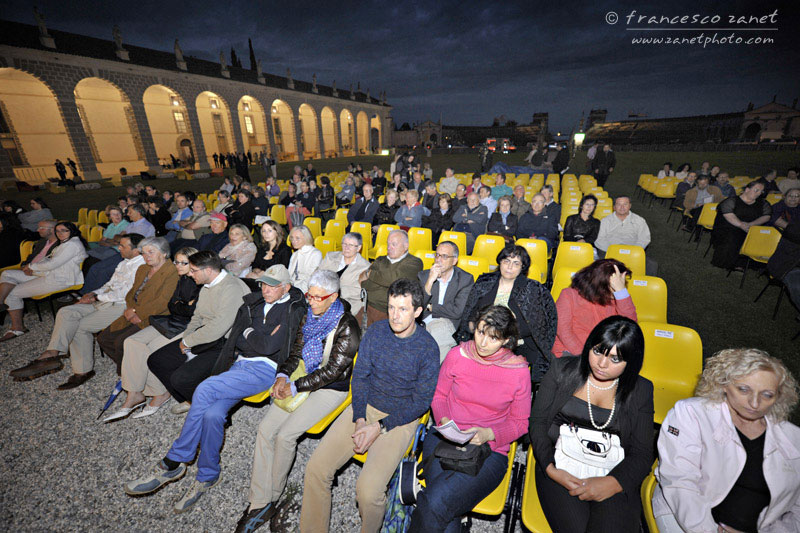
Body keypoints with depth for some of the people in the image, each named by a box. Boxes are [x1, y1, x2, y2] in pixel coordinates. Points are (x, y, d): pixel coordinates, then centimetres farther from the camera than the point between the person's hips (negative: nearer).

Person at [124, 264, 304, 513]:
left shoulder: (292, 311, -4)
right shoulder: (253, 303, 17)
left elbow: (268, 346, -14)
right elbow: (234, 340, 17)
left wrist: (248, 332, 3)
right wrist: (220, 370, 7)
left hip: (264, 369, -6)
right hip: (239, 364, 6)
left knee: (205, 390, -22)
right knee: (212, 413, -18)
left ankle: (172, 464, -4)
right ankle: (207, 476, 5)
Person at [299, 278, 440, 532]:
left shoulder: (427, 348, -16)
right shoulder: (376, 331, -5)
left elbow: (421, 401, -10)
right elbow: (359, 375, 1)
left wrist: (380, 427, -14)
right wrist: (360, 419, -10)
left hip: (401, 418, -3)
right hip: (365, 407, 4)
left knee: (368, 490, -19)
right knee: (316, 468, -6)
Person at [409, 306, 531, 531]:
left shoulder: (519, 371, -6)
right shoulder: (457, 355, -3)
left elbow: (520, 422, 4)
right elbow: (438, 395, 10)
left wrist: (488, 434, -12)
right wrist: (443, 420, -10)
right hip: (444, 439, 2)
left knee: (437, 502, -24)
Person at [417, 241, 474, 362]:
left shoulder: (466, 279, 0)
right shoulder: (423, 276, 8)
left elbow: (457, 312, -9)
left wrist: (430, 307, 0)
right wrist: (430, 281, -15)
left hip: (448, 324, -2)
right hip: (423, 323, 2)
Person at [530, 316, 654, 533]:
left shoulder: (640, 390, 6)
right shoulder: (562, 369, 2)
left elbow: (642, 454, 3)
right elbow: (538, 421, 1)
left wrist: (611, 483, -14)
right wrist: (551, 469, -11)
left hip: (613, 477, 1)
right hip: (560, 467, 0)